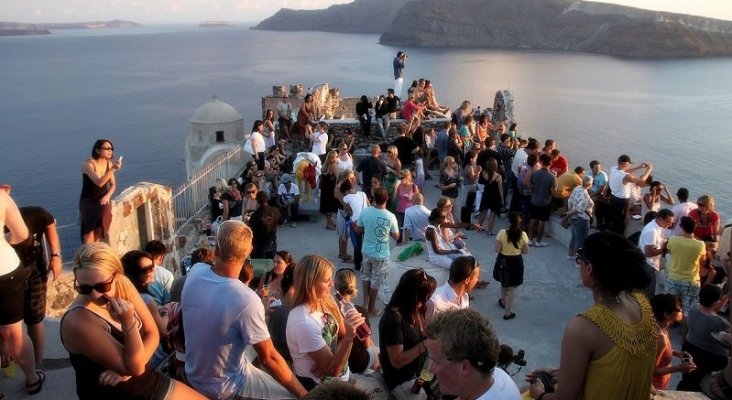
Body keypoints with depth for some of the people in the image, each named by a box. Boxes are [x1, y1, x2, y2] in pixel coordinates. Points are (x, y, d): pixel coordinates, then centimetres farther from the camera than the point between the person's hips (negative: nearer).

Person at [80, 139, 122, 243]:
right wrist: (113, 169, -42)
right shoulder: (88, 164, -17)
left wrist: (107, 196, -12)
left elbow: (113, 185, 7)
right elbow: (99, 183, -31)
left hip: (103, 199, 4)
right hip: (88, 201, -3)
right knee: (91, 227, -23)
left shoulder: (109, 163, 0)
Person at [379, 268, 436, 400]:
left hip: (418, 372, 8)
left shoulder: (412, 311, 4)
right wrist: (427, 343, -25)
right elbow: (397, 361, -24)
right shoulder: (393, 319, -24)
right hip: (401, 381, -8)